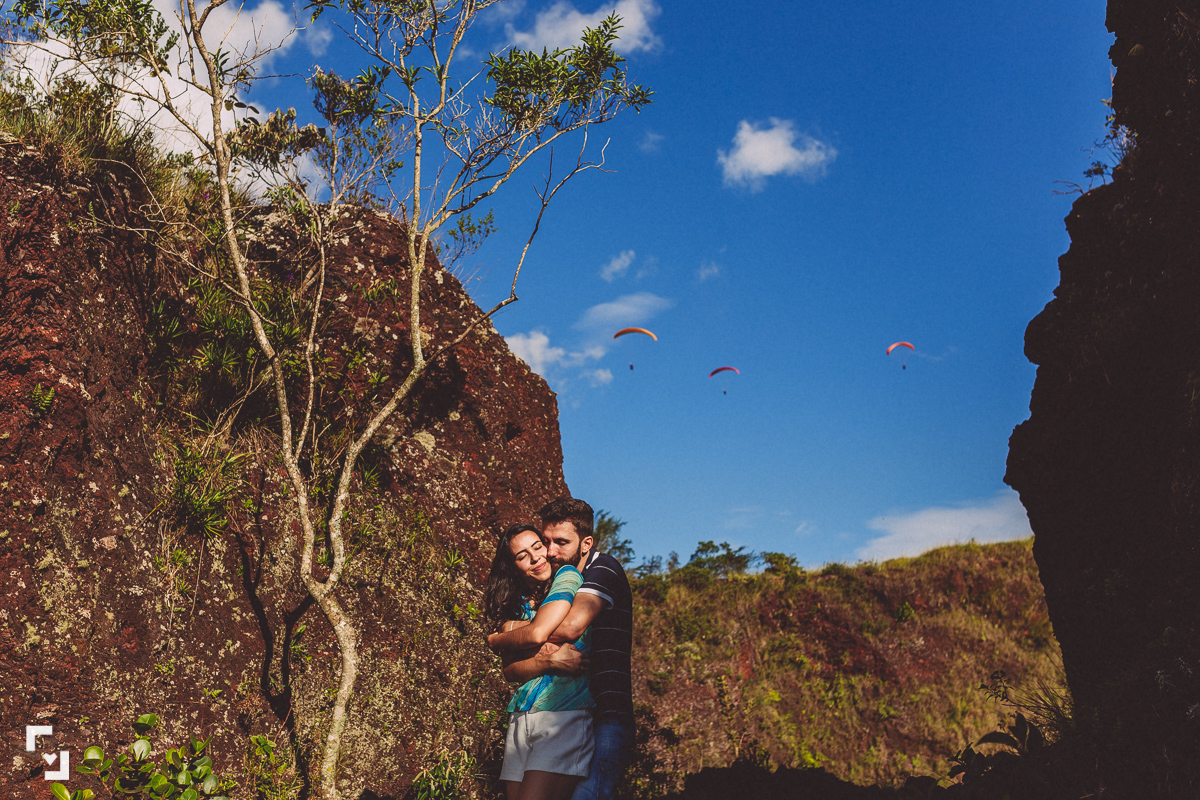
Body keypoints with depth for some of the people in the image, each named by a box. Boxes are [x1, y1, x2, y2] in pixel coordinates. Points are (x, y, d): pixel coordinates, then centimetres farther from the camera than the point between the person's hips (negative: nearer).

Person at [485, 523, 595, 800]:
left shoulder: (567, 576, 1)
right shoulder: (516, 604, 15)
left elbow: (538, 632, -11)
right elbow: (510, 670, 5)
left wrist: (509, 628, 9)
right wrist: (548, 662, -13)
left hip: (565, 713, -6)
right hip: (521, 717, 6)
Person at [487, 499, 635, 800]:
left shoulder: (603, 568, -2)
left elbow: (571, 625, -20)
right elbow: (513, 669, 13)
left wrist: (496, 639, -6)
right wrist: (547, 660, -11)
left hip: (606, 717, -6)